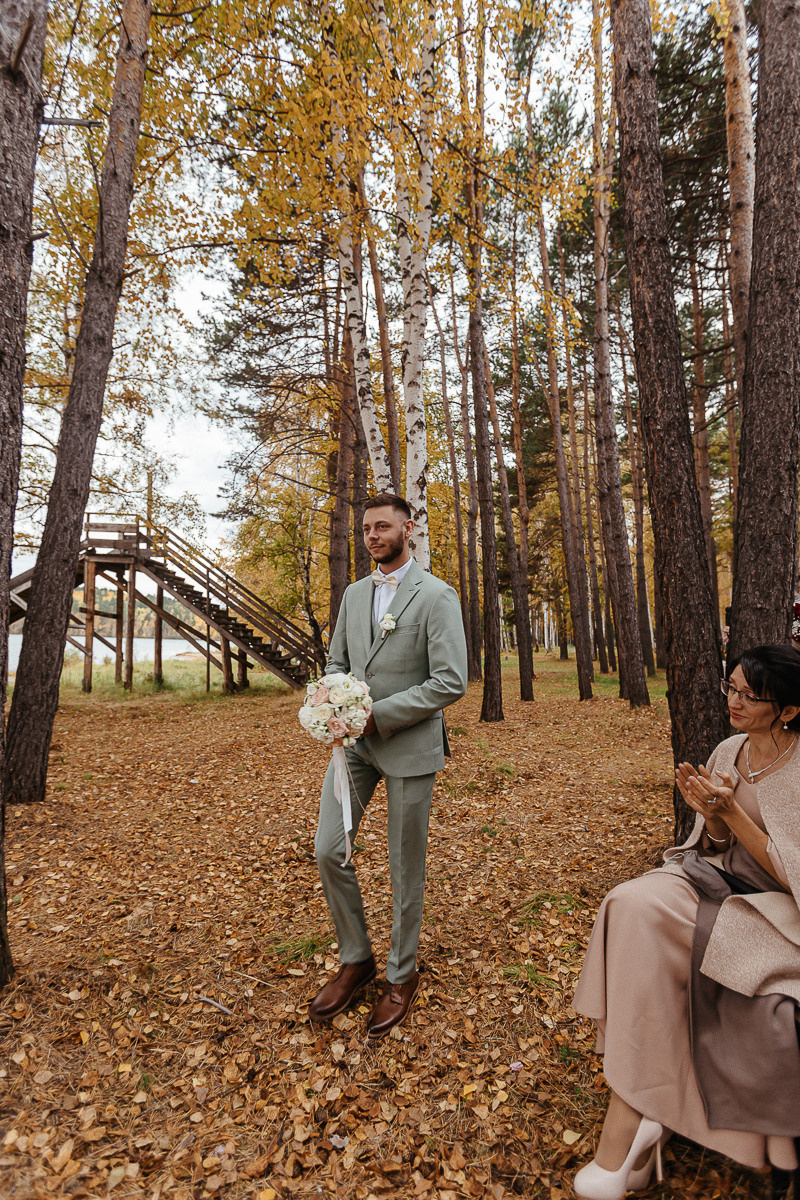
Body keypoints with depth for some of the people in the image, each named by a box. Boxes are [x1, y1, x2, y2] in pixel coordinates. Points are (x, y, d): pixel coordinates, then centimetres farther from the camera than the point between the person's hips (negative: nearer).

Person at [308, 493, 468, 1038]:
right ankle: (356, 959, 28)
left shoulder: (437, 596, -11)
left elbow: (451, 681, -17)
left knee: (406, 867, 8)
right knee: (329, 851, 4)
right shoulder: (354, 594, 10)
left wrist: (379, 715, -19)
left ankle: (403, 975, 32)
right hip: (355, 741, 6)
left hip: (409, 744, -5)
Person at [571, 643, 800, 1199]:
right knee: (635, 905, -25)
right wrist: (708, 812, -10)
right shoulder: (729, 752, 4)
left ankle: (633, 1110, -11)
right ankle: (640, 1114, -15)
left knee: (643, 924, -27)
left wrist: (730, 810, -23)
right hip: (725, 881, 6)